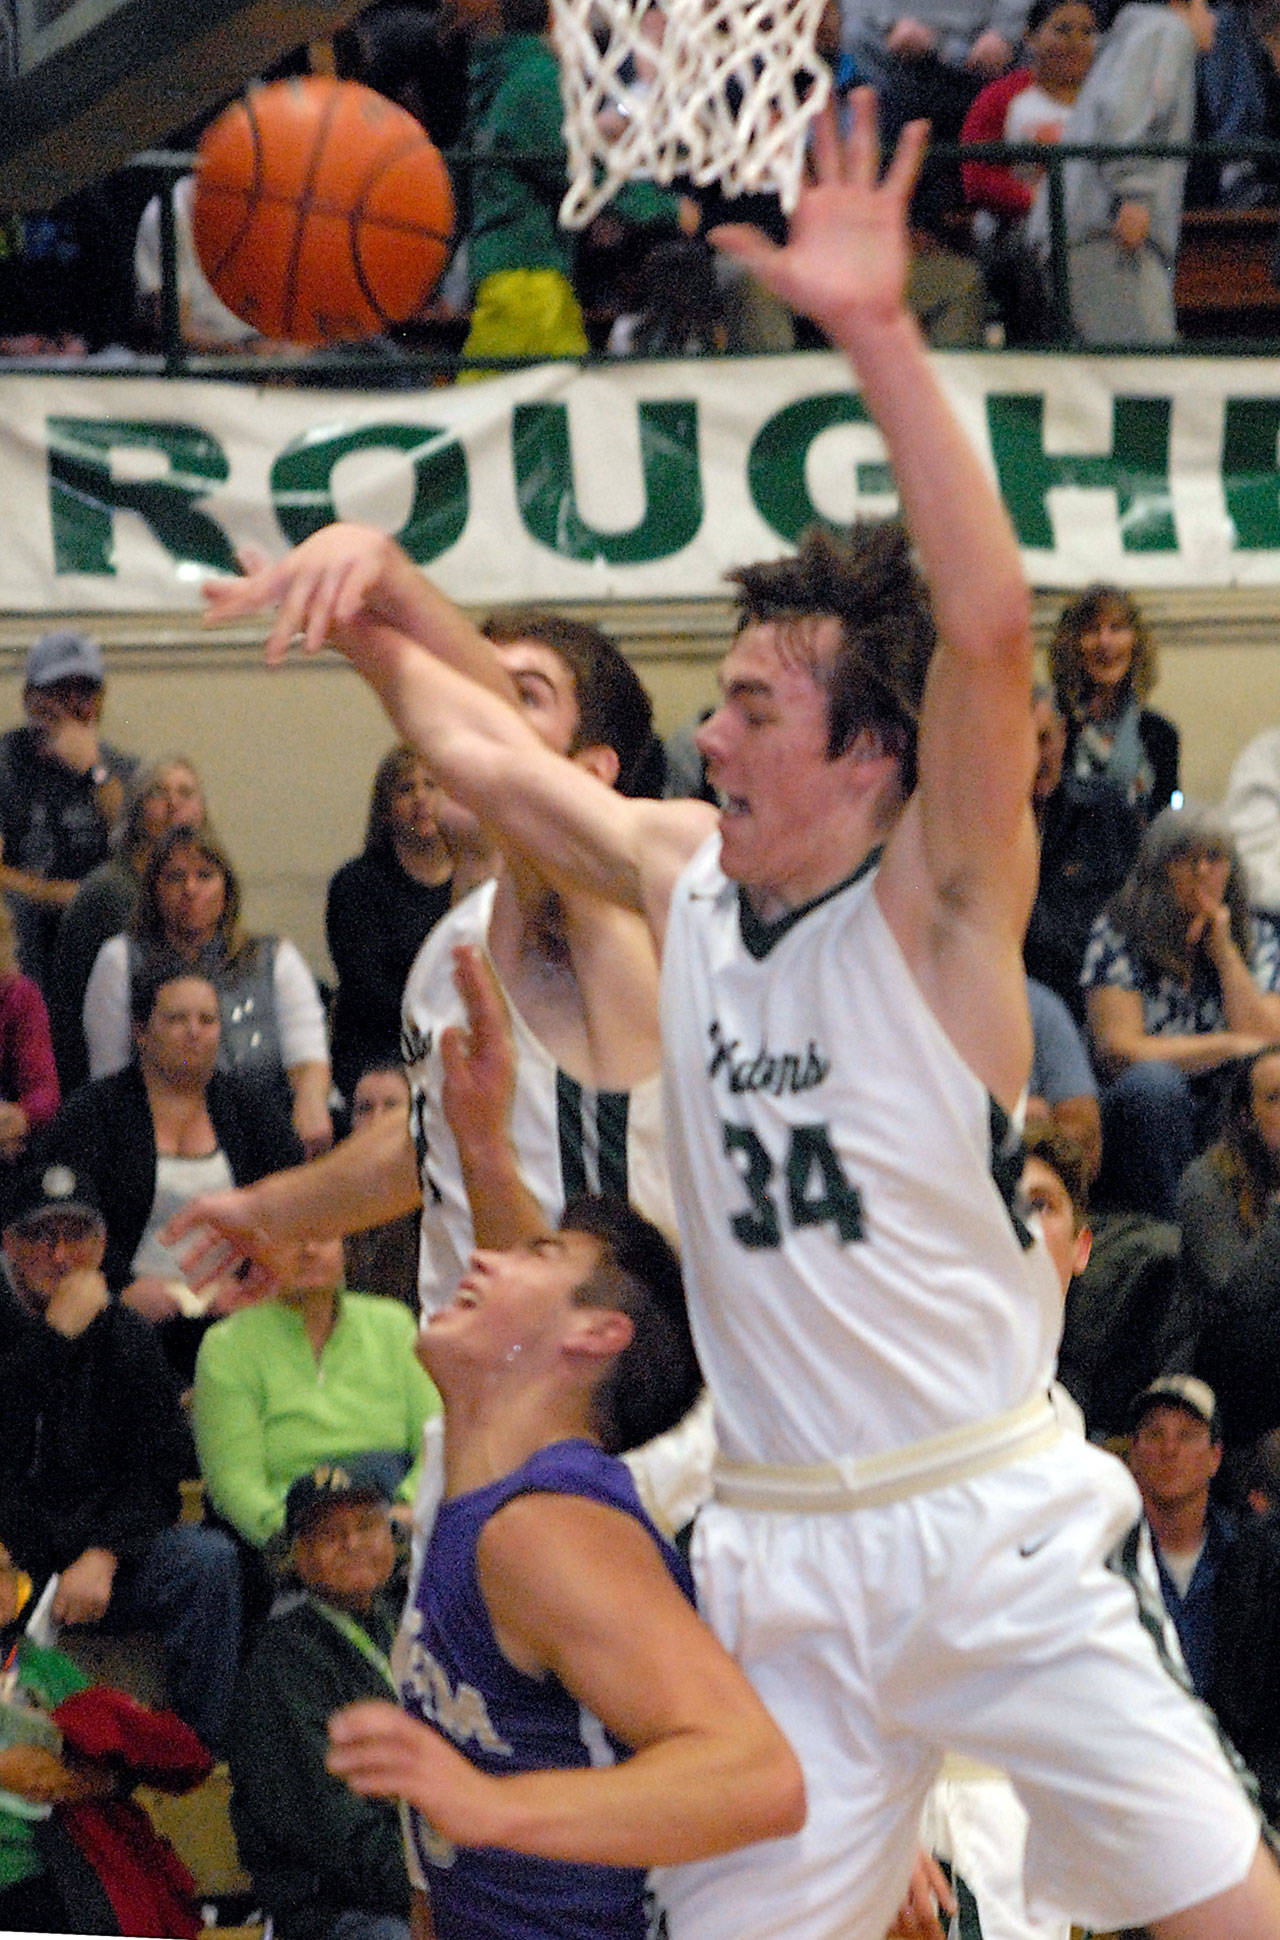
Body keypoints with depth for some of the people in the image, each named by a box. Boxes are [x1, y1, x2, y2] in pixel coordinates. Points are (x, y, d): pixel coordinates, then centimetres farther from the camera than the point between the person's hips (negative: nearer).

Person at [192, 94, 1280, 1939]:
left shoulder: (941, 904, -10)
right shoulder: (687, 876, 5)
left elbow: (987, 630, -27)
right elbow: (475, 736, 18)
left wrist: (880, 341, -35)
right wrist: (366, 593, 0)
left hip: (995, 1535, -5)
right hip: (780, 1569, 5)